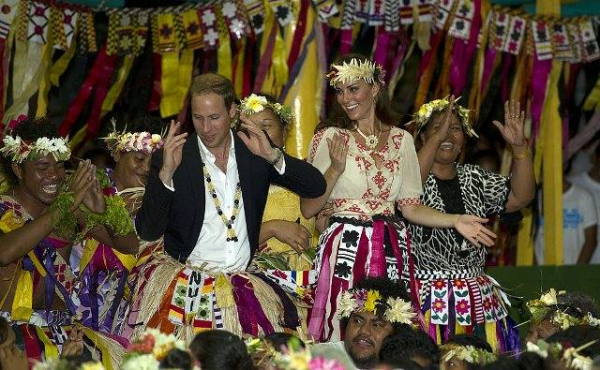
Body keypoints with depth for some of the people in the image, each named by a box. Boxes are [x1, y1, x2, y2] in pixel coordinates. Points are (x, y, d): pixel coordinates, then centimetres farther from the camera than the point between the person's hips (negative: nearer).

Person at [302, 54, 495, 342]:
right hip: (345, 250, -3)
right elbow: (308, 209, -3)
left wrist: (455, 220, -1)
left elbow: (410, 207, 10)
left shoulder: (401, 140, 10)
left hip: (390, 252, 3)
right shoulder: (330, 137, 1)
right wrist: (335, 170, -14)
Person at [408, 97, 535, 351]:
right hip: (425, 296, -4)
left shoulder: (474, 178, 15)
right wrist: (438, 137, -26)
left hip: (475, 299, 5)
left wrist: (519, 147, -10)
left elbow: (520, 197, 4)